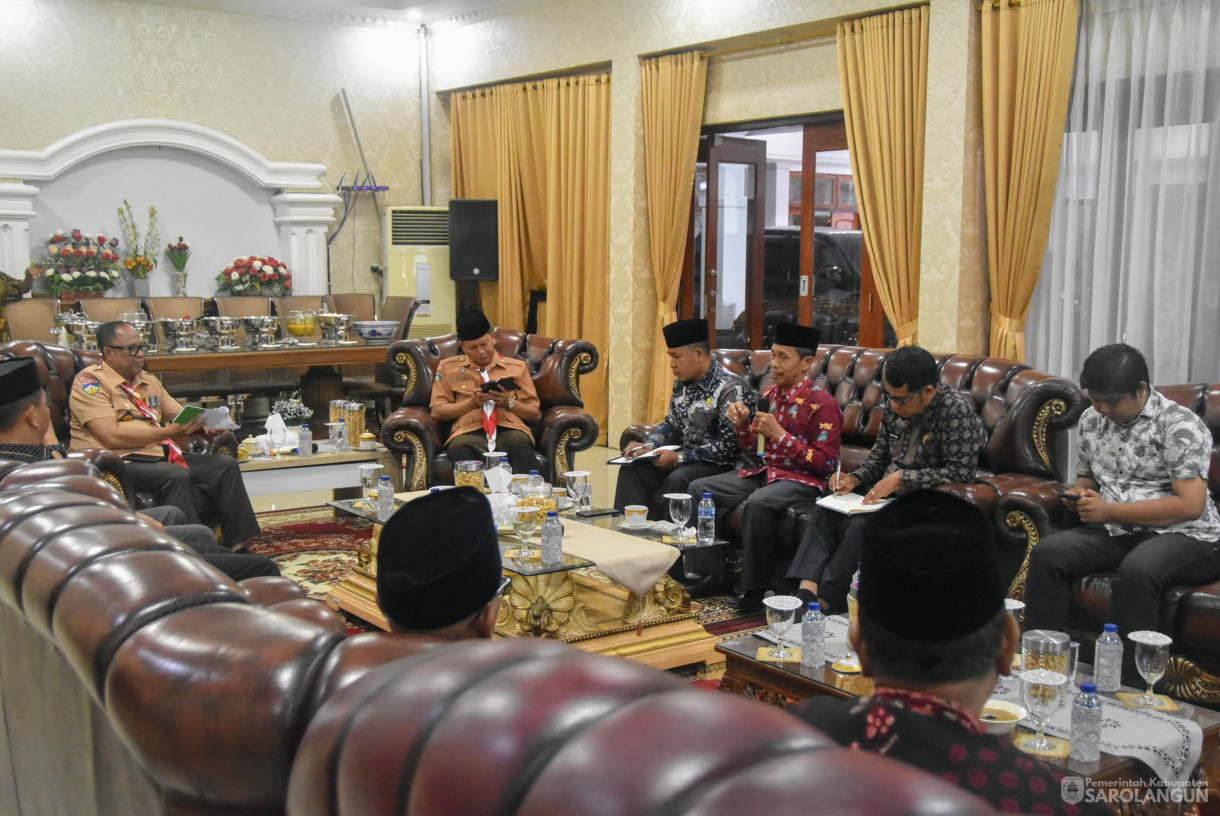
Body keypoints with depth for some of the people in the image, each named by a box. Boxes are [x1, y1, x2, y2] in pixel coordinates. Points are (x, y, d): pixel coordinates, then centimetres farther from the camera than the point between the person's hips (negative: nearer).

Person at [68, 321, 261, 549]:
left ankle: (239, 546, -15)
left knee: (225, 465, -9)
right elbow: (112, 437, -17)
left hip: (158, 455, 8)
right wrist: (170, 432, -20)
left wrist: (206, 426, -2)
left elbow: (182, 416, 23)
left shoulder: (149, 381, 21)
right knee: (177, 475, -34)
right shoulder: (89, 382, -5)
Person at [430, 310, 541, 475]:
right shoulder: (448, 367, 21)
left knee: (519, 442, -37)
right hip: (469, 432, 0)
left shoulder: (517, 367, 20)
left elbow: (536, 414, 18)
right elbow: (437, 412, 13)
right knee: (459, 446, -38)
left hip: (510, 429, 1)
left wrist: (509, 403, -1)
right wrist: (471, 402, -2)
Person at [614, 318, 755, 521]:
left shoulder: (730, 389, -19)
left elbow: (728, 447, -22)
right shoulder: (682, 383, 7)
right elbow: (671, 424, 20)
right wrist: (649, 445, 0)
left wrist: (679, 458, -22)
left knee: (678, 480, -33)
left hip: (721, 465, -8)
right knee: (632, 469, -6)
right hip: (684, 455, 8)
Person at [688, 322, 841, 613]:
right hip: (764, 470, 8)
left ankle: (755, 593, -25)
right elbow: (751, 449, 18)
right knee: (699, 488, -2)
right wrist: (742, 424, -4)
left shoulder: (821, 403, -12)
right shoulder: (771, 395, 11)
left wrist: (780, 435, -20)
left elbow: (826, 464, -18)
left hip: (801, 480, -8)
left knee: (757, 503, -37)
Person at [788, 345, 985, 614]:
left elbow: (960, 473, -20)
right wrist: (855, 478, -3)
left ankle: (825, 604, -24)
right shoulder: (894, 406, 5)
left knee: (861, 524, -30)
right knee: (826, 509, -15)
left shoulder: (956, 409, -16)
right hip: (885, 492, 8)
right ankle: (807, 590, -26)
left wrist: (901, 478, -22)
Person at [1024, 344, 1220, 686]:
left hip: (1183, 535, -6)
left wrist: (1109, 511, -18)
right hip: (1117, 532, 6)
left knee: (1135, 571, -38)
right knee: (1047, 553, -20)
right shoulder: (1092, 419, 12)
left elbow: (1191, 505, -19)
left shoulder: (1180, 425, -10)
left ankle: (1128, 686, -29)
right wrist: (1078, 493, 3)